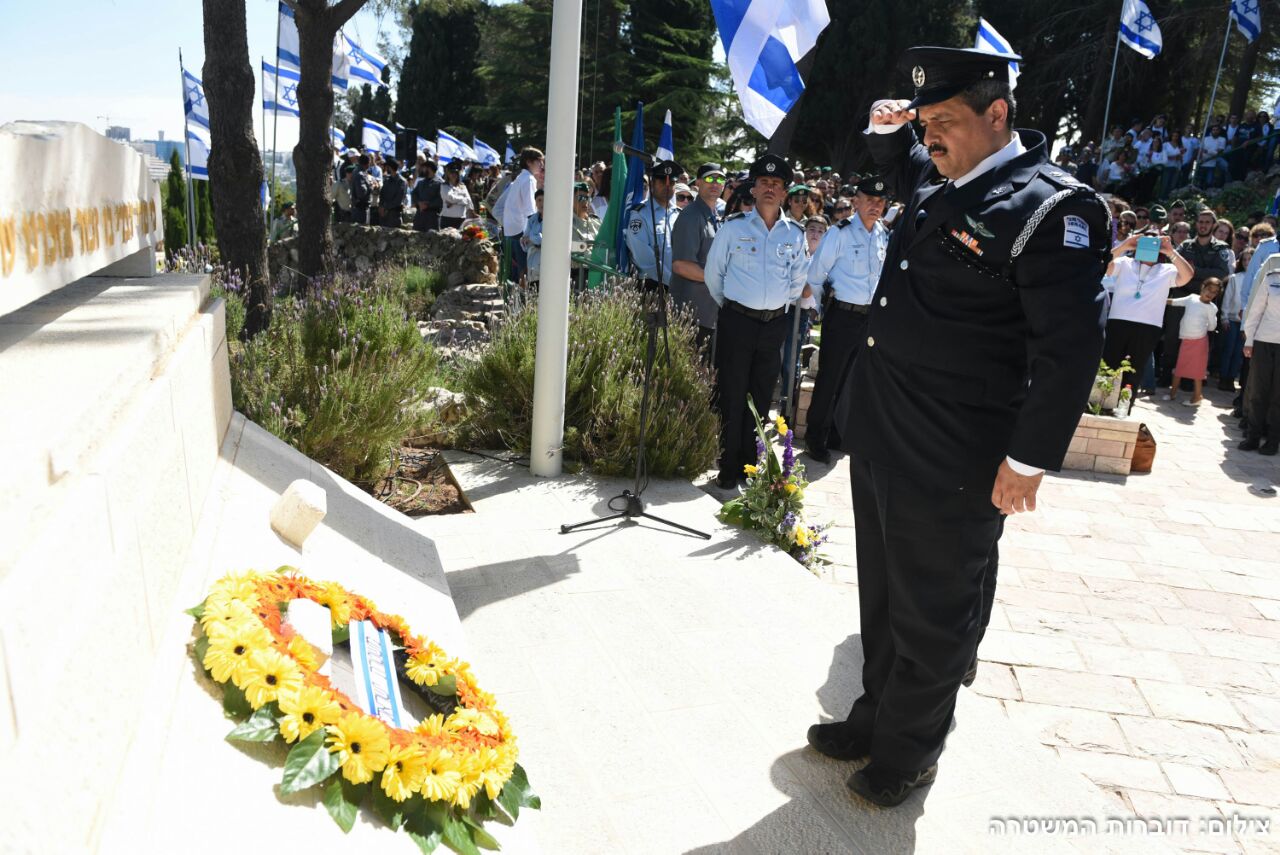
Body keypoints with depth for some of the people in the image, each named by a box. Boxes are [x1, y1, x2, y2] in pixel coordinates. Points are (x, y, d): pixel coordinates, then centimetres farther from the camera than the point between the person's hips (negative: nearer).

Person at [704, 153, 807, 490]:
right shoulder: (734, 226, -2)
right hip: (737, 321, -3)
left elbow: (798, 279, 20)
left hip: (775, 323, 3)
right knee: (732, 397, -1)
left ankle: (751, 466, 20)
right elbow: (713, 273, 7)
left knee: (762, 398, 9)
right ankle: (729, 469, 7)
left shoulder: (795, 233, 6)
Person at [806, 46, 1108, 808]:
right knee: (883, 598, 21)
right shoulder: (935, 183, 10)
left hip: (951, 459, -8)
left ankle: (911, 750, 29)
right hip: (881, 435, 8)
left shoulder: (1051, 208, -15)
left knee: (932, 613, 9)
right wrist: (888, 133, 13)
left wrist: (1031, 457, -18)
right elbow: (903, 169, 35)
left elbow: (1071, 346, -17)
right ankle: (876, 716, 40)